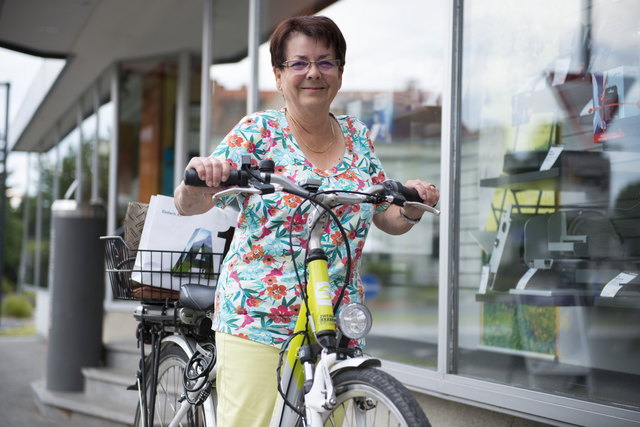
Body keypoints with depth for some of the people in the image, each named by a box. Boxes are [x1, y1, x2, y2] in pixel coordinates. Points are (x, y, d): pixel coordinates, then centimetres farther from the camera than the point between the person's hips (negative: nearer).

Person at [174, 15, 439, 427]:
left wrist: (412, 208, -6)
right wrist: (196, 179, -31)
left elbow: (388, 218, 16)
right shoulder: (258, 131, -1)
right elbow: (189, 206, -9)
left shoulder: (357, 137, 11)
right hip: (256, 324, -3)